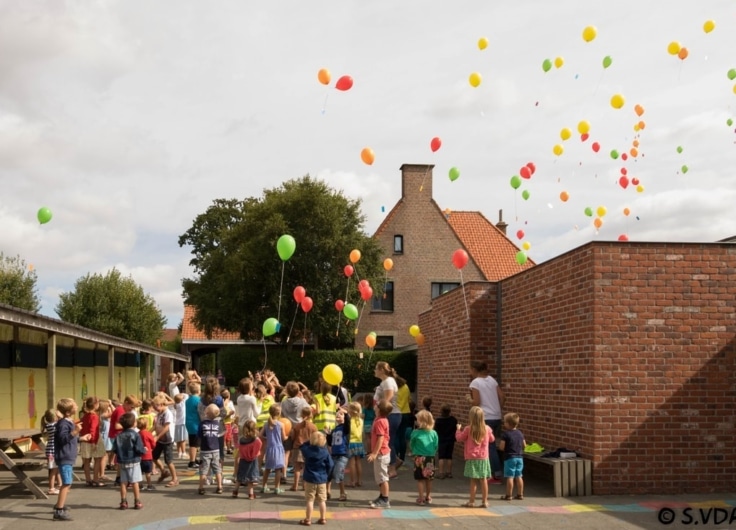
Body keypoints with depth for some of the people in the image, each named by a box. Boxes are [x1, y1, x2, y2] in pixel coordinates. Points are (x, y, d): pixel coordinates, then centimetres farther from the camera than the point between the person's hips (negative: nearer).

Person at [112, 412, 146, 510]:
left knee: (123, 482, 9)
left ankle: (123, 502, 11)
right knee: (135, 482, 2)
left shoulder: (119, 436, 1)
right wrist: (144, 450, 3)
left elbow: (114, 449, -1)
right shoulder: (135, 435, -13)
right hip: (133, 462, -4)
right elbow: (139, 449, -18)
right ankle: (137, 502, 6)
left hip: (122, 462, 4)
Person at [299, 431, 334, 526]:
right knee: (322, 500, 10)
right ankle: (323, 519, 15)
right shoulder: (325, 452, -6)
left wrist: (309, 442, 13)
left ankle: (308, 519, 4)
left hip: (310, 479, -2)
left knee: (310, 500, 2)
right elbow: (330, 465, -3)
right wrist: (326, 474, 10)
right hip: (322, 480, 2)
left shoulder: (307, 450, -10)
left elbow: (302, 446, 12)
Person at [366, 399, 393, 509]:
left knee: (382, 477, -4)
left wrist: (375, 453, -24)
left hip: (381, 453, -10)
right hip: (382, 453, 10)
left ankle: (385, 501, 1)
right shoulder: (382, 420, 9)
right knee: (380, 477, 19)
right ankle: (382, 497, 30)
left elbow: (380, 438, -25)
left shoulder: (379, 422, -21)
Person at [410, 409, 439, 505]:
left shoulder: (415, 433, -10)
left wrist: (413, 453, 19)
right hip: (430, 458, 3)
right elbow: (436, 446, 2)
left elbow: (411, 444, 2)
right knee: (429, 479, 16)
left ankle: (421, 498, 2)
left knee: (420, 479, 4)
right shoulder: (433, 433, -3)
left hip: (419, 458, -3)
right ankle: (428, 497, 27)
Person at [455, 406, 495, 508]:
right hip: (483, 458, 2)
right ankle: (485, 501, 11)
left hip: (472, 458, -2)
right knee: (484, 479, 7)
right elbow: (492, 439, 14)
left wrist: (458, 429, 20)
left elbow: (459, 438, 3)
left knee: (473, 480, 3)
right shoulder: (487, 429, -3)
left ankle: (472, 501, 7)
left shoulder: (468, 429, -11)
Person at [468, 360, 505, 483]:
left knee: (489, 446, 1)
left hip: (485, 418, -6)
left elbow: (477, 402, -14)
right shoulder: (492, 380, 12)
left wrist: (469, 400, 5)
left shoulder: (475, 383, -7)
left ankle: (497, 475, 1)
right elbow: (502, 397, 7)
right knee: (490, 444, 13)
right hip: (497, 417, 7)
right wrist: (498, 409, 16)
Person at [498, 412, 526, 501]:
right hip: (519, 457, 6)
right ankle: (520, 494, 17)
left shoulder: (505, 434, -13)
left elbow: (501, 447, -17)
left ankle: (508, 495, 0)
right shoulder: (520, 433, 7)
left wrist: (499, 443, 4)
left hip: (509, 458, -6)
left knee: (510, 477, -3)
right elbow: (524, 445, 12)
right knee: (519, 476, 11)